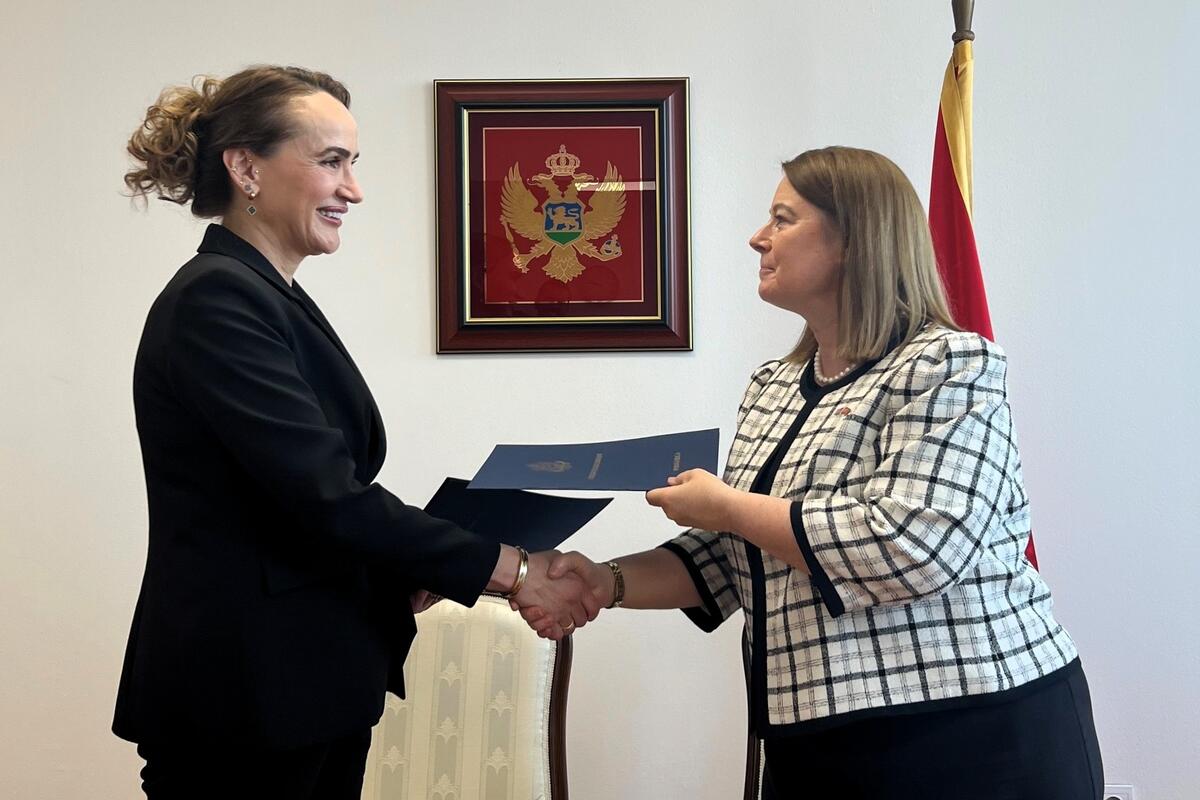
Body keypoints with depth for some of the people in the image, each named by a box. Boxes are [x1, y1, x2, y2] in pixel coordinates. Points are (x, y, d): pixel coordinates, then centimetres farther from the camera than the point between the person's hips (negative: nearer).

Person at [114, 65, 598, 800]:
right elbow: (327, 498, -22)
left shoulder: (273, 299, 12)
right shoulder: (216, 300, -16)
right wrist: (511, 571, -18)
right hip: (244, 695, -9)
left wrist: (409, 577, 2)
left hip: (309, 682, 9)